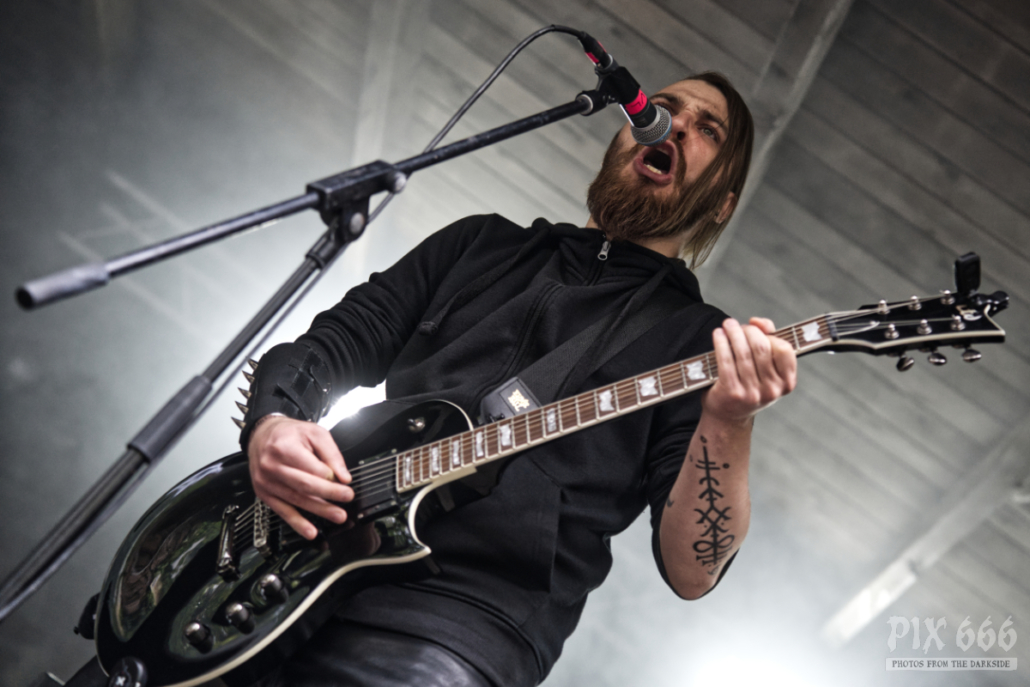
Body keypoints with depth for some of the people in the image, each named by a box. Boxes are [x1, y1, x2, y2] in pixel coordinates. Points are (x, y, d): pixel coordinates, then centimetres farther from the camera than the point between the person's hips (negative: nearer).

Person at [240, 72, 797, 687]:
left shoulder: (701, 338, 8)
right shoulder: (482, 242, 20)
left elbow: (690, 571, -1)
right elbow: (328, 346, 17)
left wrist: (727, 423, -18)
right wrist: (271, 425, -4)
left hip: (469, 610, -3)